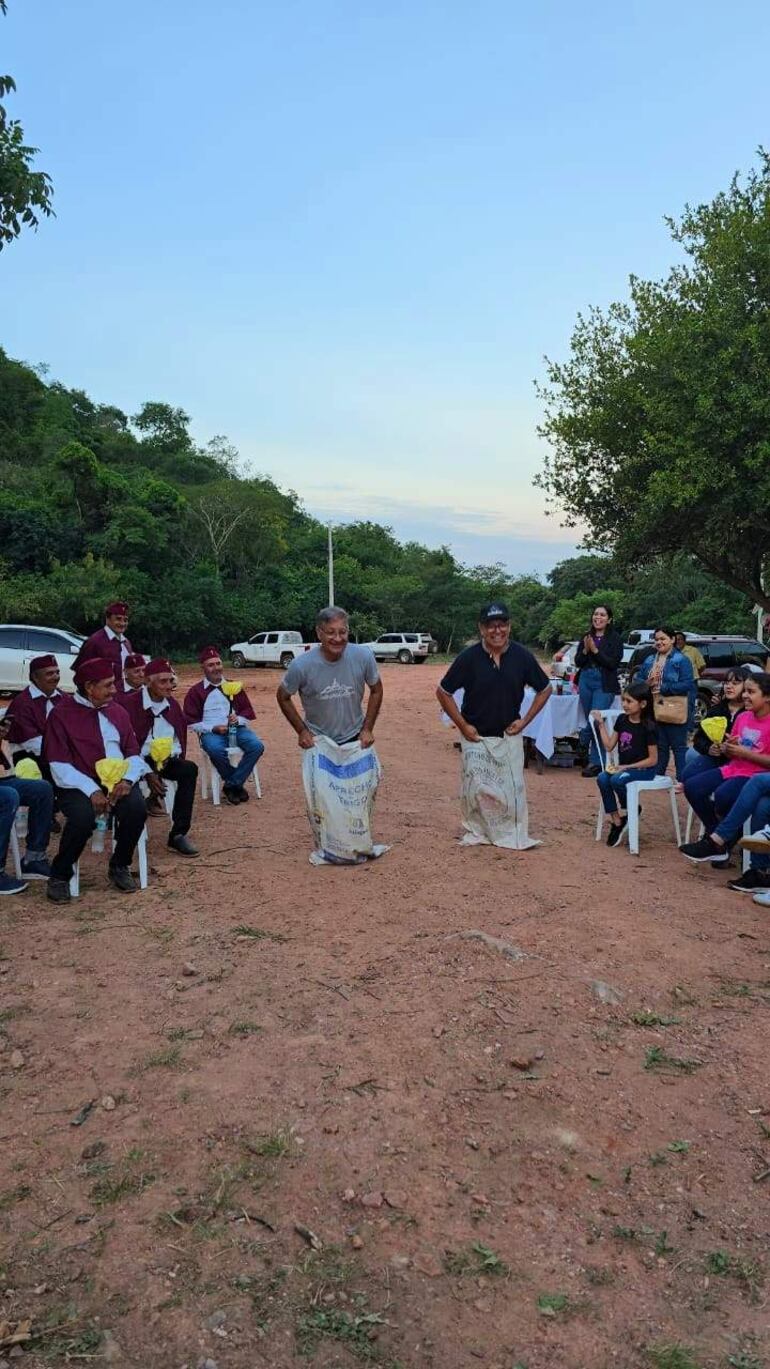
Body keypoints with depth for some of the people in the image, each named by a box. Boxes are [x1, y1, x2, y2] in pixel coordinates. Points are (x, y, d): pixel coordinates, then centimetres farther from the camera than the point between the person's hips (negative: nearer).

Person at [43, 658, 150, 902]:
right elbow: (59, 765, -9)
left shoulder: (117, 711, 12)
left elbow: (133, 753, 9)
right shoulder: (62, 714, -2)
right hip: (79, 785, -3)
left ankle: (119, 867, 0)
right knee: (83, 817, -33)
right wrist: (91, 790, -22)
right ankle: (59, 876, -5)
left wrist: (127, 779, -14)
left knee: (136, 808, -27)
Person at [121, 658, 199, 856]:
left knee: (189, 769, -27)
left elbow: (182, 737, 20)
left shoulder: (173, 705, 13)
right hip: (142, 761, -5)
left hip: (169, 760, 6)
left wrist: (177, 757, -1)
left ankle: (179, 834, -23)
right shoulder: (129, 703, -8)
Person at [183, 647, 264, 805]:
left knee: (257, 746, -25)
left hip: (235, 728, 3)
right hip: (210, 732, -3)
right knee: (216, 749, -38)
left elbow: (248, 711, 15)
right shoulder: (195, 691, 6)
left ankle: (233, 784, -12)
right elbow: (191, 721, 2)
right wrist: (213, 728, -12)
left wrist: (238, 719, -9)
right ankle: (237, 783, -13)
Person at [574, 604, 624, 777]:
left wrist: (595, 650, -16)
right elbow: (577, 662, 9)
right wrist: (585, 650, -10)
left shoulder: (615, 638, -3)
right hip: (586, 680, 5)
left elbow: (613, 663, -11)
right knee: (590, 719, 11)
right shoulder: (586, 637, 10)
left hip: (604, 684, -5)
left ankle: (594, 762, -2)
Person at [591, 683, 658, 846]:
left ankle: (627, 811, -2)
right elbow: (609, 746, 6)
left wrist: (628, 766, -18)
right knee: (602, 778, -22)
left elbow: (653, 759, -12)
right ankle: (616, 821, -14)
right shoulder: (621, 721, 5)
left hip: (644, 769, -6)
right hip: (624, 767, 6)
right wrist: (601, 724, 0)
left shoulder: (648, 727, -13)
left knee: (617, 780, -32)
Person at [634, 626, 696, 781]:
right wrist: (647, 683, -10)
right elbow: (637, 680, 13)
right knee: (659, 746, 14)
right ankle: (658, 777, 24)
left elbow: (686, 685, -16)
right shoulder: (648, 661, 14)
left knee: (678, 746, 1)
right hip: (654, 711, 6)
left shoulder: (681, 660, -6)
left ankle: (682, 780, 6)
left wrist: (662, 688, -18)